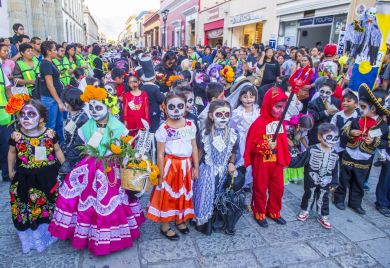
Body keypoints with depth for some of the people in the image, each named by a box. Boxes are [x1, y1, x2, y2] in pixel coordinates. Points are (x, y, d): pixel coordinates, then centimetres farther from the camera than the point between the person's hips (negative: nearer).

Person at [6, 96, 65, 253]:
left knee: (47, 205, 12)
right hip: (25, 179, 1)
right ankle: (28, 238, 35)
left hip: (47, 178, 0)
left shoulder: (50, 134, -10)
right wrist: (11, 171, 12)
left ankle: (46, 234, 38)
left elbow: (57, 151, 4)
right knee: (25, 209, 10)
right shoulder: (16, 136, -8)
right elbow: (12, 153, 9)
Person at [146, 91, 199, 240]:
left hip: (186, 165, 4)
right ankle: (165, 226, 27)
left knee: (184, 194, 18)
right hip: (170, 165, -4)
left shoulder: (191, 125, -1)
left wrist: (196, 167, 4)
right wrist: (161, 175, -9)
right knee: (167, 195, 9)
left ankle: (180, 220, 41)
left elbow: (194, 147, 4)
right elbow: (160, 154, -10)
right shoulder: (163, 129, -12)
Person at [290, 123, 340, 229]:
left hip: (325, 182, 3)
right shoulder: (312, 150, -18)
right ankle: (304, 211, 35)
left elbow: (335, 171, 3)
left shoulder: (335, 155, -5)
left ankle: (323, 216, 32)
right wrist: (289, 161, -21)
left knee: (323, 199, 15)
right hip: (311, 180, -3)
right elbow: (300, 160, -12)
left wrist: (334, 183, 3)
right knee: (309, 195, 15)